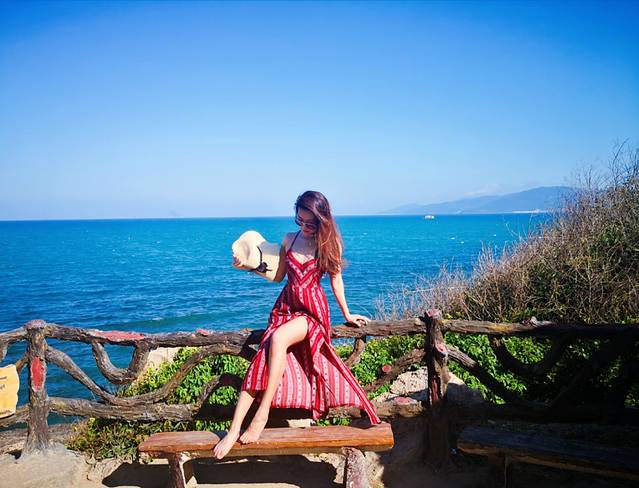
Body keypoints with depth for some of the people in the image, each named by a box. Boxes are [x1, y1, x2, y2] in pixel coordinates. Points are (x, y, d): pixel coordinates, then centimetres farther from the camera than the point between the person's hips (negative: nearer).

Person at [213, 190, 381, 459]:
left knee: (278, 338, -34)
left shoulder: (330, 243, -3)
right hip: (285, 306, 4)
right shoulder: (289, 240, 7)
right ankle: (233, 431, -21)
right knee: (259, 363, -17)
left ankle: (262, 414, -27)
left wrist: (347, 315, 11)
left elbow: (336, 281, 6)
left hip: (312, 311, -4)